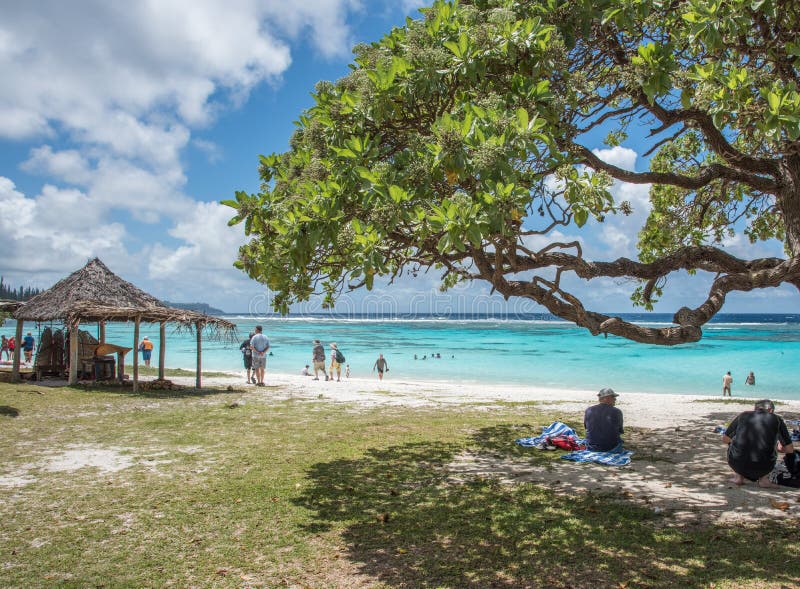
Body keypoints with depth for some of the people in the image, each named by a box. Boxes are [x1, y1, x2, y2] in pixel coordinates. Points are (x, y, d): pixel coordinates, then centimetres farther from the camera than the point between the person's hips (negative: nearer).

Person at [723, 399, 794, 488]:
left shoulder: (743, 415, 15)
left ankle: (738, 476, 19)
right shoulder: (777, 419, 13)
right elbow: (790, 450, 18)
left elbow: (725, 439, 22)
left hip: (737, 465, 0)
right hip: (763, 469, 0)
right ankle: (764, 479, 15)